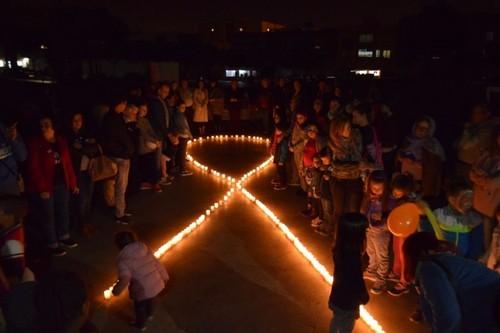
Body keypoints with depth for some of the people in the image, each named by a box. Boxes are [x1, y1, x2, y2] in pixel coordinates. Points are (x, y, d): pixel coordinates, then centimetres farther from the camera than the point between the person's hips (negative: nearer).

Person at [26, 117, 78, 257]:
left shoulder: (61, 141, 5)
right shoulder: (35, 144, -11)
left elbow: (68, 164, 8)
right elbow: (34, 168, -15)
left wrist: (73, 183, 7)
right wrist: (42, 188, -19)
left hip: (62, 184, 6)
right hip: (46, 187, -5)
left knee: (63, 211, 17)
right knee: (48, 215, 5)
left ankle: (64, 237, 37)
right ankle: (52, 244, 18)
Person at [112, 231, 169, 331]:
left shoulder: (124, 259, -18)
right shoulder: (145, 249, -3)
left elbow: (124, 279, -29)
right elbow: (158, 264, 4)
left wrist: (116, 290, -14)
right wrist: (164, 277, 17)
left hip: (143, 290, -5)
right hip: (156, 284, 5)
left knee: (139, 307, 27)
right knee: (149, 300, 37)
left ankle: (140, 325, 52)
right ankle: (149, 314, 64)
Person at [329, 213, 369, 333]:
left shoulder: (340, 247, -13)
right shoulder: (353, 257, -37)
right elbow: (357, 282, -21)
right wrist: (364, 296, -6)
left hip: (337, 296, 7)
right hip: (347, 301, -7)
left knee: (337, 320, 31)